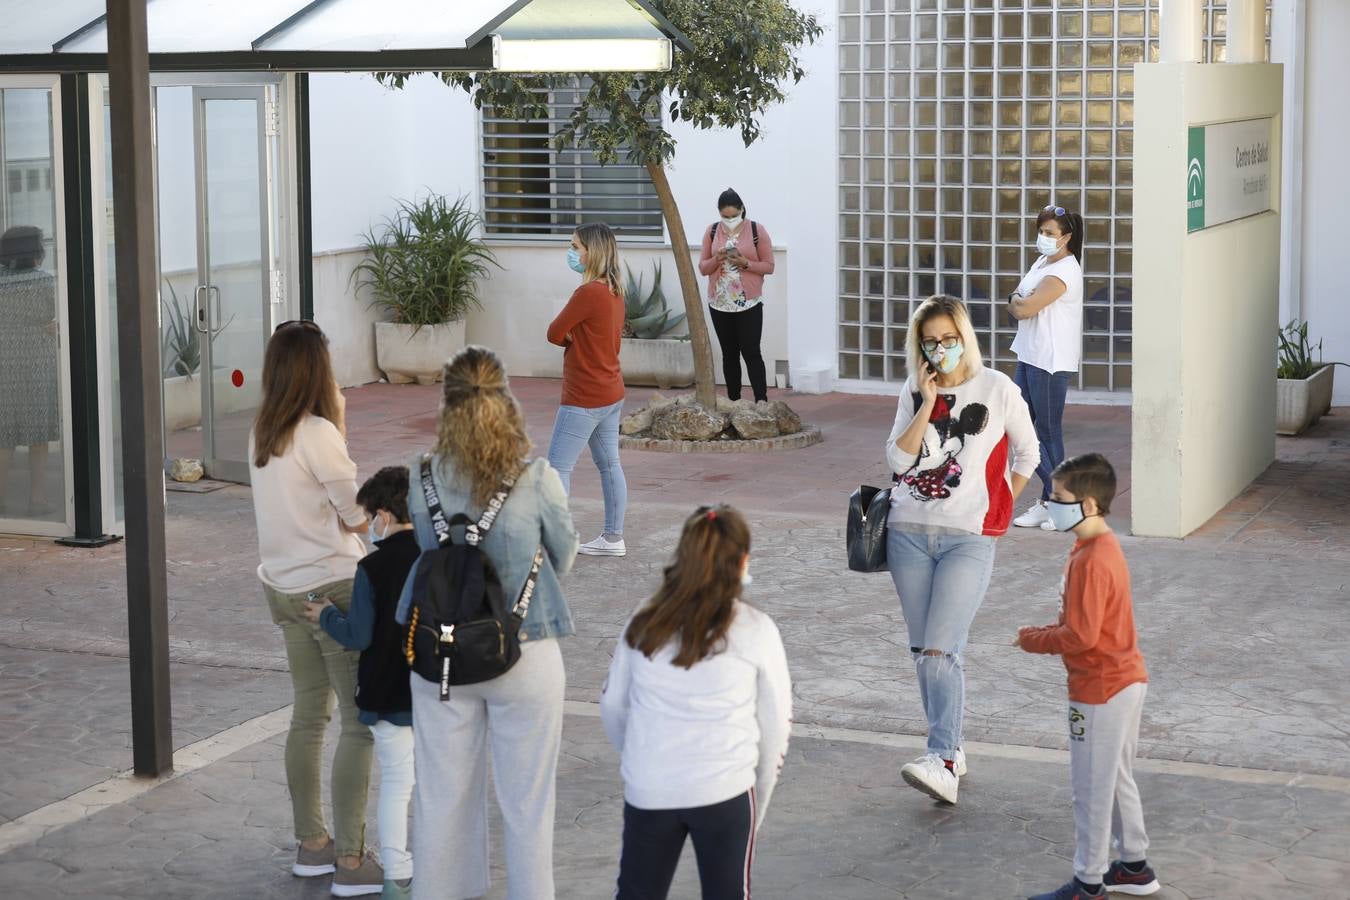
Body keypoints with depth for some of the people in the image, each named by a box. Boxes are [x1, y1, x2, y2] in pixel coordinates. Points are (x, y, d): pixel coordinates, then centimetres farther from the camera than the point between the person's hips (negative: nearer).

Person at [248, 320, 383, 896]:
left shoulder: (262, 435, 5)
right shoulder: (318, 435, -18)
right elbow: (359, 515, -12)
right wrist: (340, 430, -1)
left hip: (283, 587, 8)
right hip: (332, 588, -8)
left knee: (309, 715, 16)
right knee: (361, 720, -2)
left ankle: (311, 845, 24)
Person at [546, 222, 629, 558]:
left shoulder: (589, 293, -21)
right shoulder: (614, 292, 8)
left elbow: (555, 334, -15)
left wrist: (571, 337, 2)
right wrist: (577, 337, -5)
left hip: (584, 399, -10)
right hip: (611, 394, 10)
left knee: (558, 467, -6)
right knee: (609, 465, 14)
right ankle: (613, 537, 20)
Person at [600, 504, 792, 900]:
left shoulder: (643, 623, 6)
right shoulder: (755, 630, -2)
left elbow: (612, 706, 13)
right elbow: (775, 726, 3)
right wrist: (758, 807, 14)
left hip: (647, 790, 3)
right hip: (724, 791, -2)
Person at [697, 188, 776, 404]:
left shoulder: (757, 231, -4)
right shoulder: (712, 232, 4)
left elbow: (769, 266, -2)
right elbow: (702, 267, 6)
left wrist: (745, 263, -18)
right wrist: (716, 260, -15)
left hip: (749, 304, -3)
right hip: (719, 304, 3)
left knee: (751, 352, -9)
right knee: (729, 353, 8)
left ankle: (761, 400, -11)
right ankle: (733, 401, 13)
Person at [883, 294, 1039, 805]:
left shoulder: (997, 390, -2)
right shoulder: (914, 391, 7)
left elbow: (1027, 452, 12)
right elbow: (898, 459, -4)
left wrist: (1002, 505, 8)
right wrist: (928, 404, -10)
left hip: (968, 537, -4)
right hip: (909, 532, 4)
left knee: (940, 651, -15)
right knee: (922, 651, 7)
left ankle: (943, 763, -17)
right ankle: (950, 748, 18)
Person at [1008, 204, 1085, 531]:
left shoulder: (1064, 272, -17)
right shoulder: (1042, 262, 14)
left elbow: (1023, 308, -21)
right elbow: (1017, 304, 16)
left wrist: (1017, 302, -1)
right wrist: (1020, 302, -5)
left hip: (1050, 362, -10)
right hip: (1030, 355, 10)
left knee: (1048, 431, -3)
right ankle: (1050, 495, 19)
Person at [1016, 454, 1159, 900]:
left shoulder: (1090, 561, -25)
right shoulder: (1103, 545, 6)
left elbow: (1081, 635, -26)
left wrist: (1033, 640, -12)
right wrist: (1044, 632, 3)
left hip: (1099, 691, -10)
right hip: (1127, 680, 10)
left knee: (1091, 788, 2)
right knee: (1118, 779, 21)